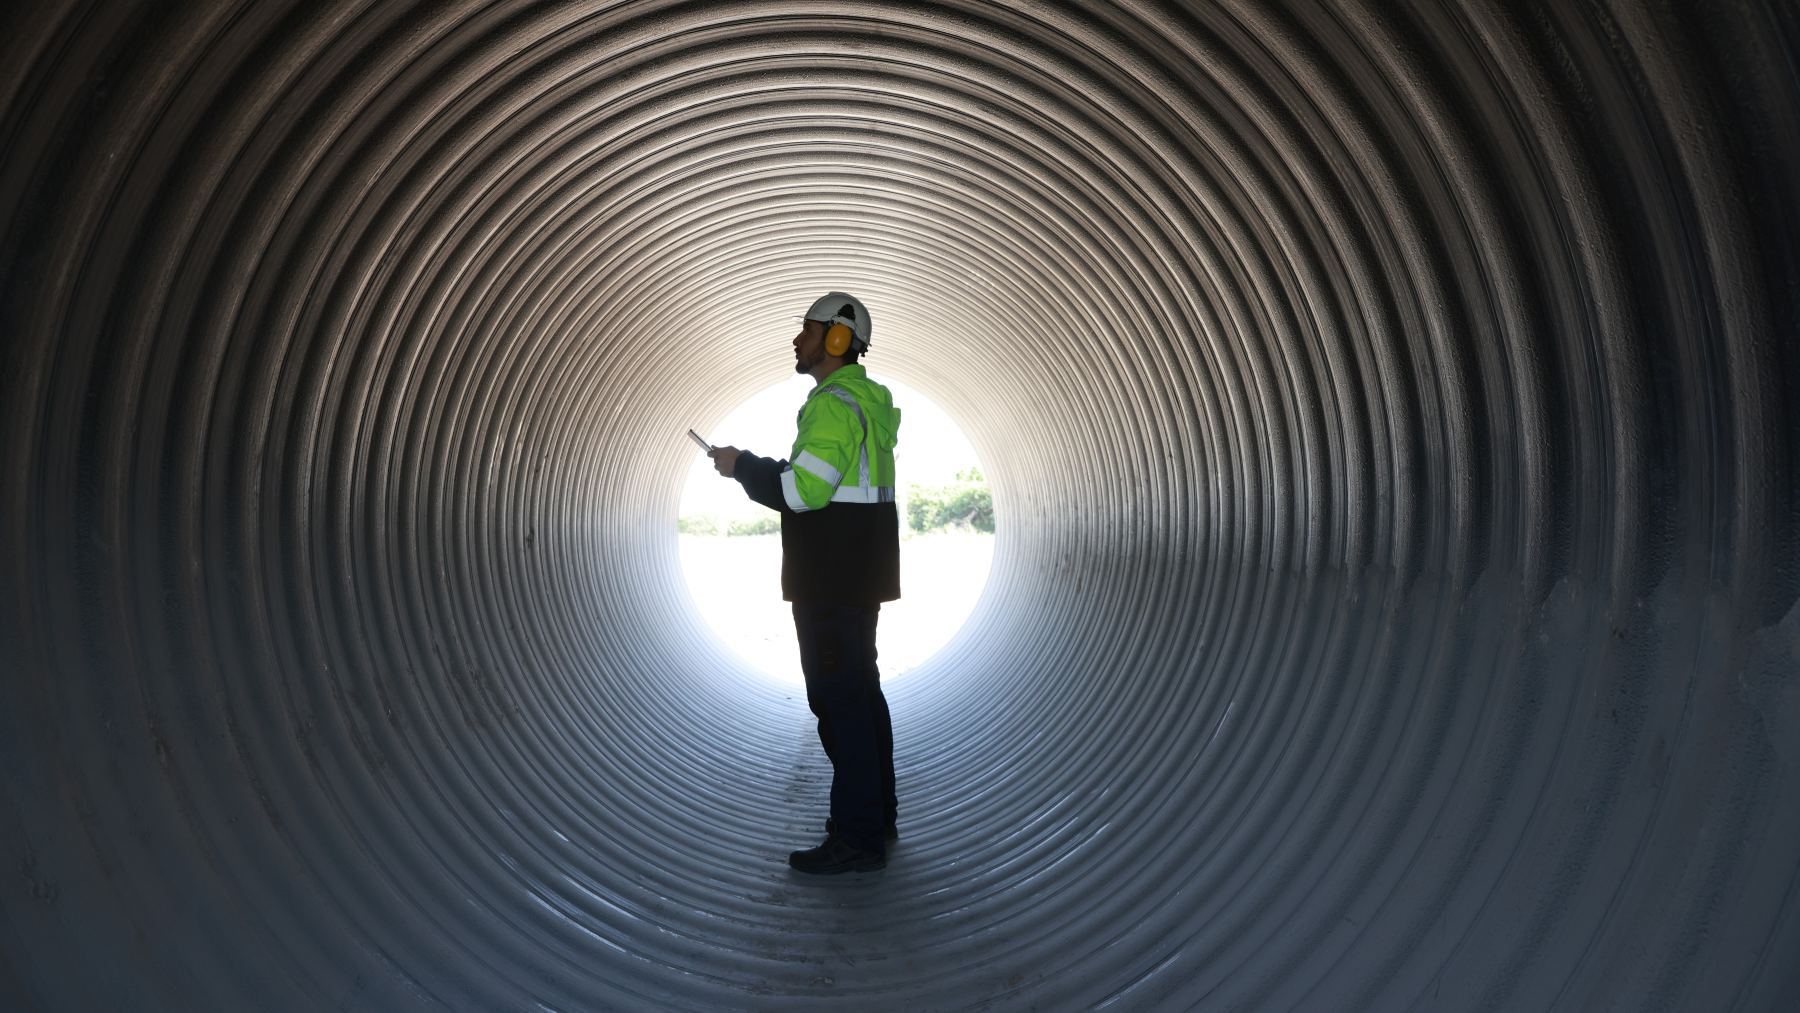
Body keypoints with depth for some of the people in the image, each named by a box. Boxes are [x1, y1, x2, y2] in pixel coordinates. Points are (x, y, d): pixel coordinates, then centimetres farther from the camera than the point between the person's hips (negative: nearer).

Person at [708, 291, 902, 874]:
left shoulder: (836, 403, -17)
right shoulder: (867, 401, 16)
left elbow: (802, 491, -25)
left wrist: (741, 466, -10)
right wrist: (756, 467, 12)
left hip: (832, 580, -11)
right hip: (859, 575, 11)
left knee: (838, 698, -6)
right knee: (860, 690, 17)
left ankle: (856, 838, 1)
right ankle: (877, 815, 28)